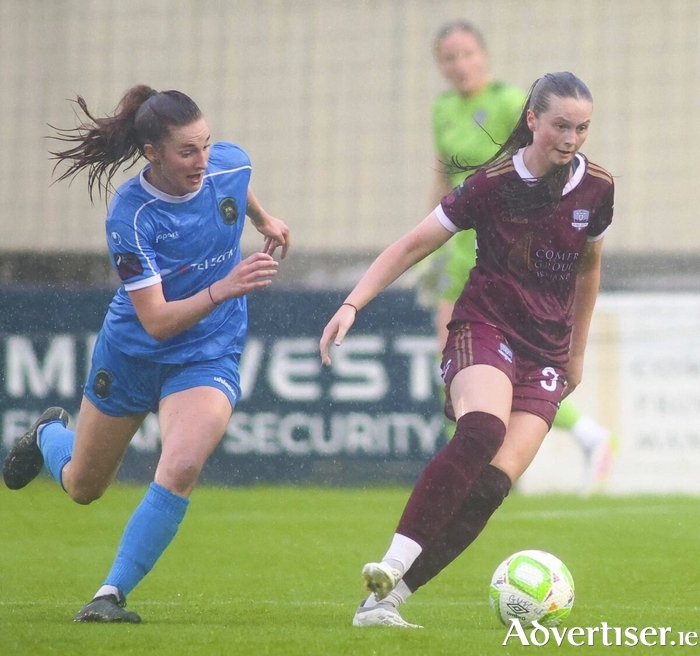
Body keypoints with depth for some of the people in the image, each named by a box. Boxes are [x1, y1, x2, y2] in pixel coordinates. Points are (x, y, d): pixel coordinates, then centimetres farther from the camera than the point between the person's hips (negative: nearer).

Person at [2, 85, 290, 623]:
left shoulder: (231, 164, -16)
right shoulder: (130, 215, -28)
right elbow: (157, 321, -31)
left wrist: (264, 220, 29)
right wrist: (222, 289, -44)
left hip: (208, 357, 1)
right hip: (132, 354, -1)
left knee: (180, 468, -27)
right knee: (82, 487, 19)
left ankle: (112, 595, -14)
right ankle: (50, 434, 56)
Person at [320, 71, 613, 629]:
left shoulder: (596, 189, 2)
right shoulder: (493, 184, -9)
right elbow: (414, 245, -5)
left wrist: (576, 353, 25)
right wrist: (353, 304, -16)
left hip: (546, 355, 3)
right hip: (484, 329, -3)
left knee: (491, 484, -17)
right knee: (482, 431, -36)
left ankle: (384, 601, -13)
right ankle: (393, 565, -39)